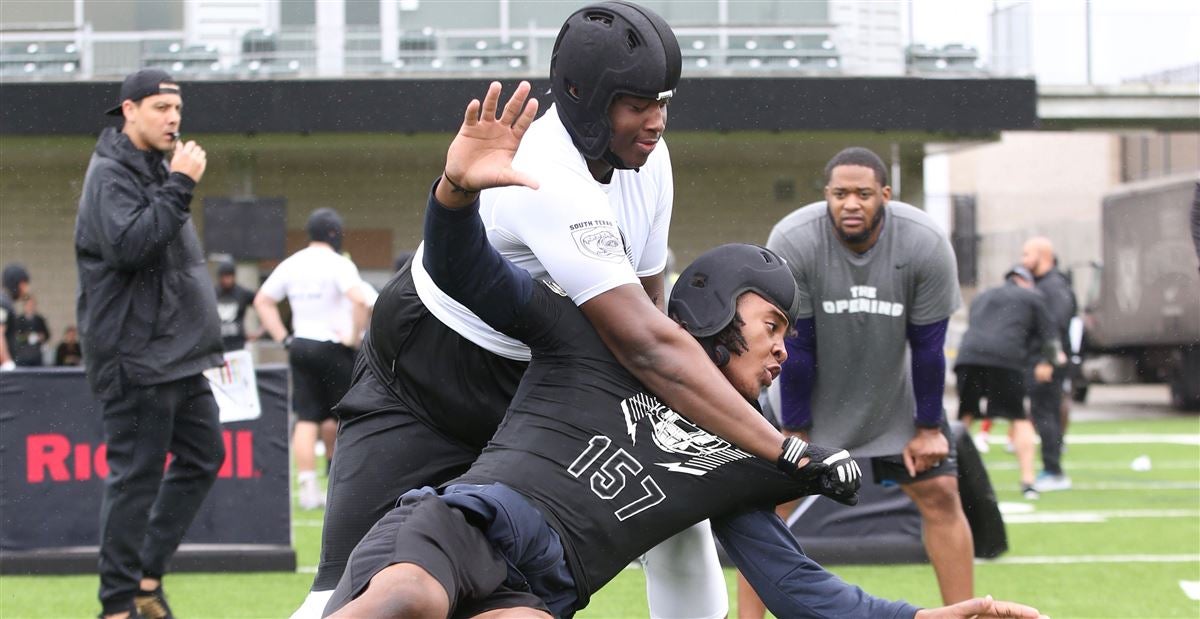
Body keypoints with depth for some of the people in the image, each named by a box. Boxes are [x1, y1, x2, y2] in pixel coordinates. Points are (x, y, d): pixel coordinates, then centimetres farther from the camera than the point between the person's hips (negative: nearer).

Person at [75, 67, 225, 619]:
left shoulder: (156, 170, 18)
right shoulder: (110, 174, -11)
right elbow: (129, 245, -27)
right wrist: (179, 185, -23)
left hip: (176, 355, 10)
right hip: (135, 358, -10)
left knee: (204, 454, 13)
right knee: (136, 473, -8)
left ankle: (148, 574, 19)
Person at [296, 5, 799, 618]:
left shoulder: (646, 157, -10)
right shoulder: (546, 182, -36)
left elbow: (646, 307, 3)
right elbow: (649, 347, -40)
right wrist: (787, 455, -41)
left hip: (544, 372, 8)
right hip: (422, 379, -8)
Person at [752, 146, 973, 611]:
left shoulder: (926, 245, -23)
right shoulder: (792, 242, -26)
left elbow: (928, 346, -13)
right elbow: (794, 348, -19)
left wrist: (928, 428, -7)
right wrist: (794, 432, -13)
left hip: (895, 392, 1)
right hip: (809, 388, -1)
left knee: (940, 495, -2)